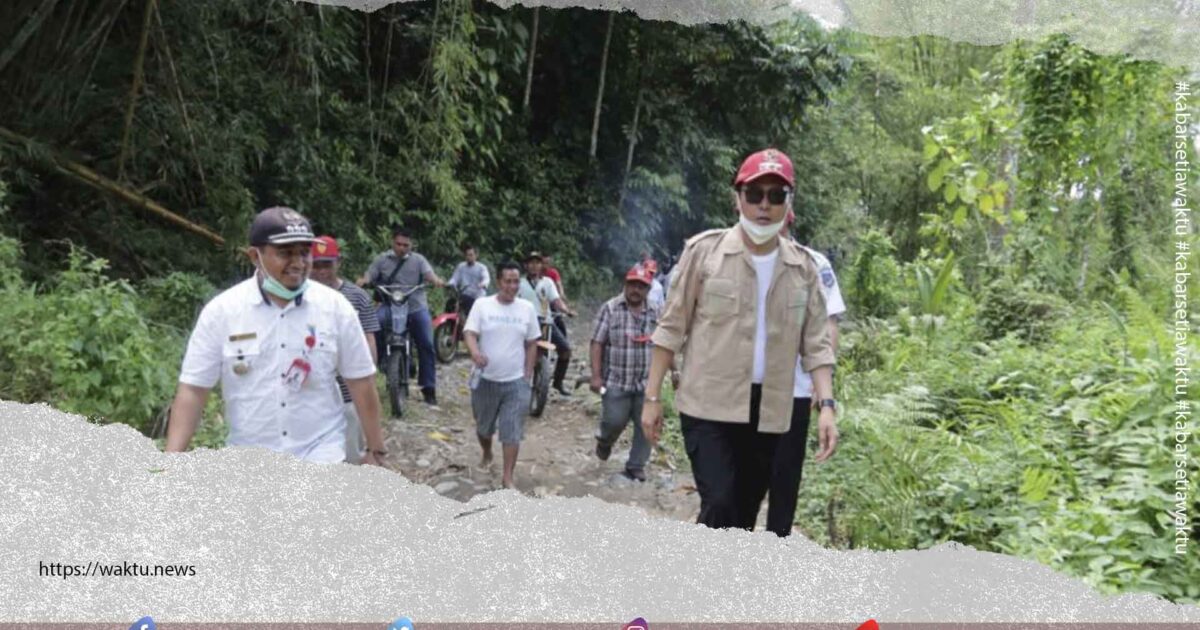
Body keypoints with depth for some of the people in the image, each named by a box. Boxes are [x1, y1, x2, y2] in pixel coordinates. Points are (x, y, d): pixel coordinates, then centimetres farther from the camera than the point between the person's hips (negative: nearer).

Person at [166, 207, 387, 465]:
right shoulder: (221, 311, -8)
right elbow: (192, 390, -7)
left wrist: (375, 450, 1)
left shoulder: (335, 307, -7)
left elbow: (360, 382, -2)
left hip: (320, 454, -1)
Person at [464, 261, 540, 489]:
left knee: (513, 432, -2)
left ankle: (507, 477, 8)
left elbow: (532, 344, 7)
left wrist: (528, 375, 3)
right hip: (485, 380, 0)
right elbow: (470, 333, -14)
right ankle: (487, 455, 48)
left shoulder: (527, 308, 1)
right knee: (483, 426, 20)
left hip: (516, 382, 0)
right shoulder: (482, 304, -6)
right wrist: (475, 352, -36)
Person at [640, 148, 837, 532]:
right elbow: (672, 328, -3)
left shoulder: (803, 268, 4)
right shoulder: (705, 250, -6)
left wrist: (826, 405, -8)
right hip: (709, 405, -4)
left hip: (768, 412, 4)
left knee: (743, 514, 13)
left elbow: (816, 343, 5)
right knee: (720, 506, -15)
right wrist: (652, 397, -4)